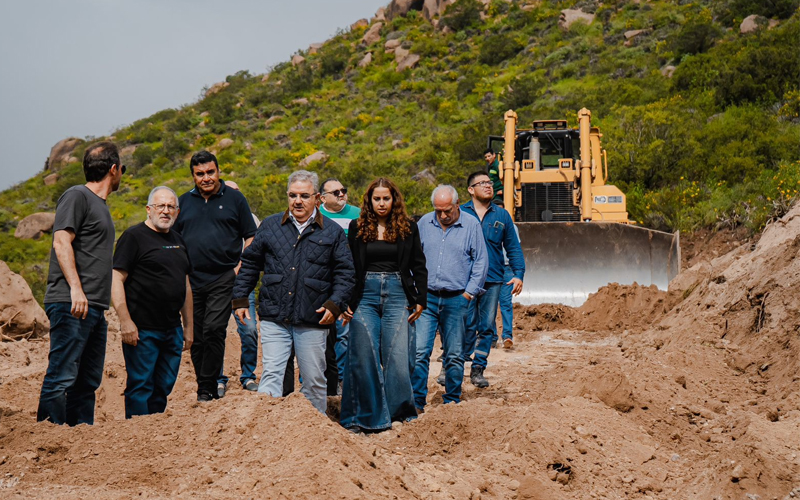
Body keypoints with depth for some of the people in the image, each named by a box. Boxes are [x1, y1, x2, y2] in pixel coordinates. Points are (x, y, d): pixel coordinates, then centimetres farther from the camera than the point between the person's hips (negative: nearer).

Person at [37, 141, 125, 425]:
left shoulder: (100, 205, 22)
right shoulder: (76, 196, -3)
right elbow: (62, 242, -13)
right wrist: (75, 288, -22)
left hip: (94, 308, 9)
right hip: (71, 305, -9)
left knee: (88, 381, 9)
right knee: (62, 376, -11)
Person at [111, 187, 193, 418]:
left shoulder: (178, 241, 17)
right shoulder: (134, 236, -5)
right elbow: (116, 280, -12)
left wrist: (188, 325, 20)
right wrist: (125, 321, -18)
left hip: (172, 330, 7)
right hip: (142, 330, -7)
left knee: (164, 387, 10)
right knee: (140, 387, -4)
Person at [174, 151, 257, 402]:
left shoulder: (234, 199, 6)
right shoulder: (183, 202, 13)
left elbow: (250, 237, 7)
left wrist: (240, 267, -6)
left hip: (223, 278, -4)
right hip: (191, 280, 4)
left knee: (213, 330, -15)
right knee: (196, 338, 6)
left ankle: (206, 388, -8)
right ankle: (211, 384, 19)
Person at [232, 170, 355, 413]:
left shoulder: (333, 232, 6)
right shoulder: (270, 226, 9)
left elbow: (345, 274, 5)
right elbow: (250, 263, 16)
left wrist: (334, 304, -8)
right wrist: (240, 299, 10)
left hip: (313, 321, 0)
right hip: (274, 319, 1)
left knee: (314, 381, 8)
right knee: (271, 375, -6)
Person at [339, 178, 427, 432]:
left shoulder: (408, 228, 7)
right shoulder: (357, 227, 8)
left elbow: (419, 266, 10)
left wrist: (420, 300, 2)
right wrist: (346, 301, 2)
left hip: (397, 295, -1)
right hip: (365, 294, 1)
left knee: (398, 358, -6)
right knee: (364, 358, 0)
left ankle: (399, 414, 8)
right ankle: (365, 418, 9)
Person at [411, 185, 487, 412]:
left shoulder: (471, 225, 0)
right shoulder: (424, 223, 7)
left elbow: (481, 261, 3)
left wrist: (469, 292, -2)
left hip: (456, 300, -1)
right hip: (427, 297, 2)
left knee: (454, 356, 5)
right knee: (420, 351, -6)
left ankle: (452, 403, 16)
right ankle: (416, 402, -1)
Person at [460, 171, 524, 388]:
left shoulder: (502, 215, 11)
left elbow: (513, 248, 13)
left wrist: (518, 274, 2)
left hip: (493, 280, 3)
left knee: (487, 327, 4)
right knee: (467, 325, -5)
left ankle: (478, 369, 14)